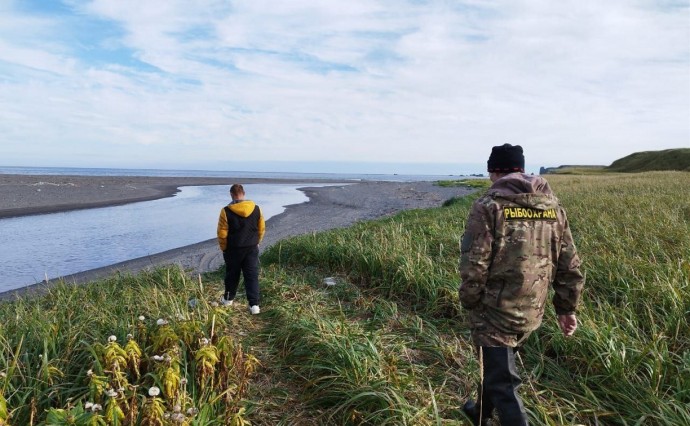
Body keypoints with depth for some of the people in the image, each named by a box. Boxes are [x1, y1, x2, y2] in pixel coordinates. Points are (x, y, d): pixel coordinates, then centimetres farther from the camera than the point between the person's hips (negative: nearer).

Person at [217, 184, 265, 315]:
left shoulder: (226, 211, -14)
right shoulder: (256, 209, -5)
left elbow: (222, 233, -10)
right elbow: (262, 229, 4)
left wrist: (224, 248, 5)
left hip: (233, 249, -1)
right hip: (252, 249, 2)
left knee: (232, 275, 17)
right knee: (252, 276, 4)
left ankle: (228, 299, 34)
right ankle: (254, 305, 0)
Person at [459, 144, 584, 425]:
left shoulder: (488, 206, -15)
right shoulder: (553, 206, 4)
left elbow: (473, 266, -18)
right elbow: (569, 266, 6)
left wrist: (469, 303, -2)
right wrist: (566, 308, 15)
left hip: (494, 313, -7)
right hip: (531, 314, 7)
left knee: (502, 383, 6)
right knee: (498, 365, 28)